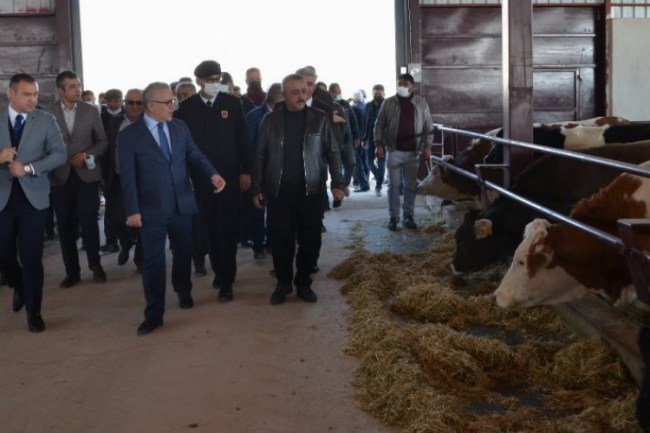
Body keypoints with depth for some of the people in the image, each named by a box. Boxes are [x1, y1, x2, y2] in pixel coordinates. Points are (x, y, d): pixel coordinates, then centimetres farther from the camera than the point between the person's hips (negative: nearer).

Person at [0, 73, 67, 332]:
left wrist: (29, 168, -18)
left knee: (32, 258, 1)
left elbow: (60, 154, -7)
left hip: (33, 197, -1)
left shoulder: (46, 121, -1)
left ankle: (33, 312, 14)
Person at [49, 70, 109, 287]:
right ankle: (72, 271, 14)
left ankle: (95, 264, 15)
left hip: (86, 174, 0)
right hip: (60, 176, 0)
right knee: (65, 225, 4)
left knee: (88, 220, -5)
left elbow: (103, 141, 6)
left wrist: (86, 154, -9)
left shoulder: (91, 111, 3)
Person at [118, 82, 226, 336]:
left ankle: (183, 292, 45)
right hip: (152, 209, -4)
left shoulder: (180, 127, 5)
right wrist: (132, 210, -14)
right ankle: (154, 315, 7)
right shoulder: (129, 135, -8)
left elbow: (194, 156, 4)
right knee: (153, 261, -1)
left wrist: (212, 174, -17)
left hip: (182, 205, 4)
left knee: (183, 253, 19)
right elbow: (128, 176, -10)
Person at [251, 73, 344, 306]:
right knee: (280, 240, 3)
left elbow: (333, 153, 3)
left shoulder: (319, 119, 1)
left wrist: (336, 183, -6)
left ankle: (303, 283, 21)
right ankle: (283, 282, 20)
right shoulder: (270, 120, 2)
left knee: (310, 241, 5)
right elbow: (260, 156, 5)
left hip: (311, 192, 0)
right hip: (279, 193, 0)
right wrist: (257, 188, 2)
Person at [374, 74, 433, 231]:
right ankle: (393, 217, 9)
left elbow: (428, 127, 5)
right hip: (394, 151, -1)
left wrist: (427, 146, -3)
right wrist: (379, 144, -6)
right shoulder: (388, 103, 0)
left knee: (410, 186, 7)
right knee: (393, 185, 2)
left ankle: (408, 216, 16)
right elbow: (379, 125, 2)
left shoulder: (421, 104, 3)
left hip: (413, 152, 1)